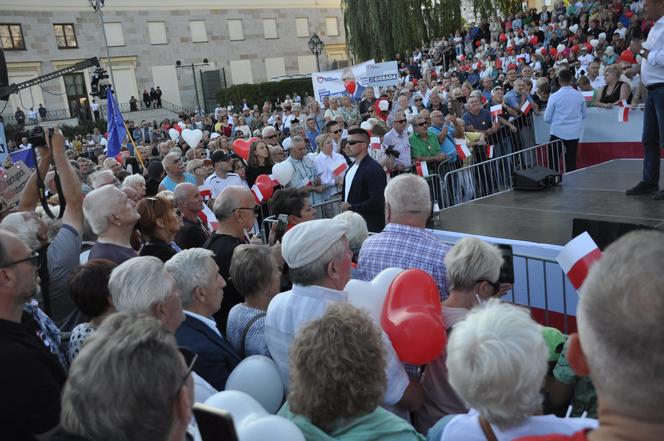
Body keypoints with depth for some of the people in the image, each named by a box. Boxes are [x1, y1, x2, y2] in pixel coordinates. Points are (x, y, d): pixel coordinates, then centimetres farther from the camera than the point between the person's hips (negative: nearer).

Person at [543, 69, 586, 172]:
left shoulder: (554, 96, -9)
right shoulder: (580, 95, 0)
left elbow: (547, 118, -3)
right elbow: (584, 115, 12)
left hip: (558, 132, -3)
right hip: (574, 132, 3)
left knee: (553, 161, 5)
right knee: (571, 160, 7)